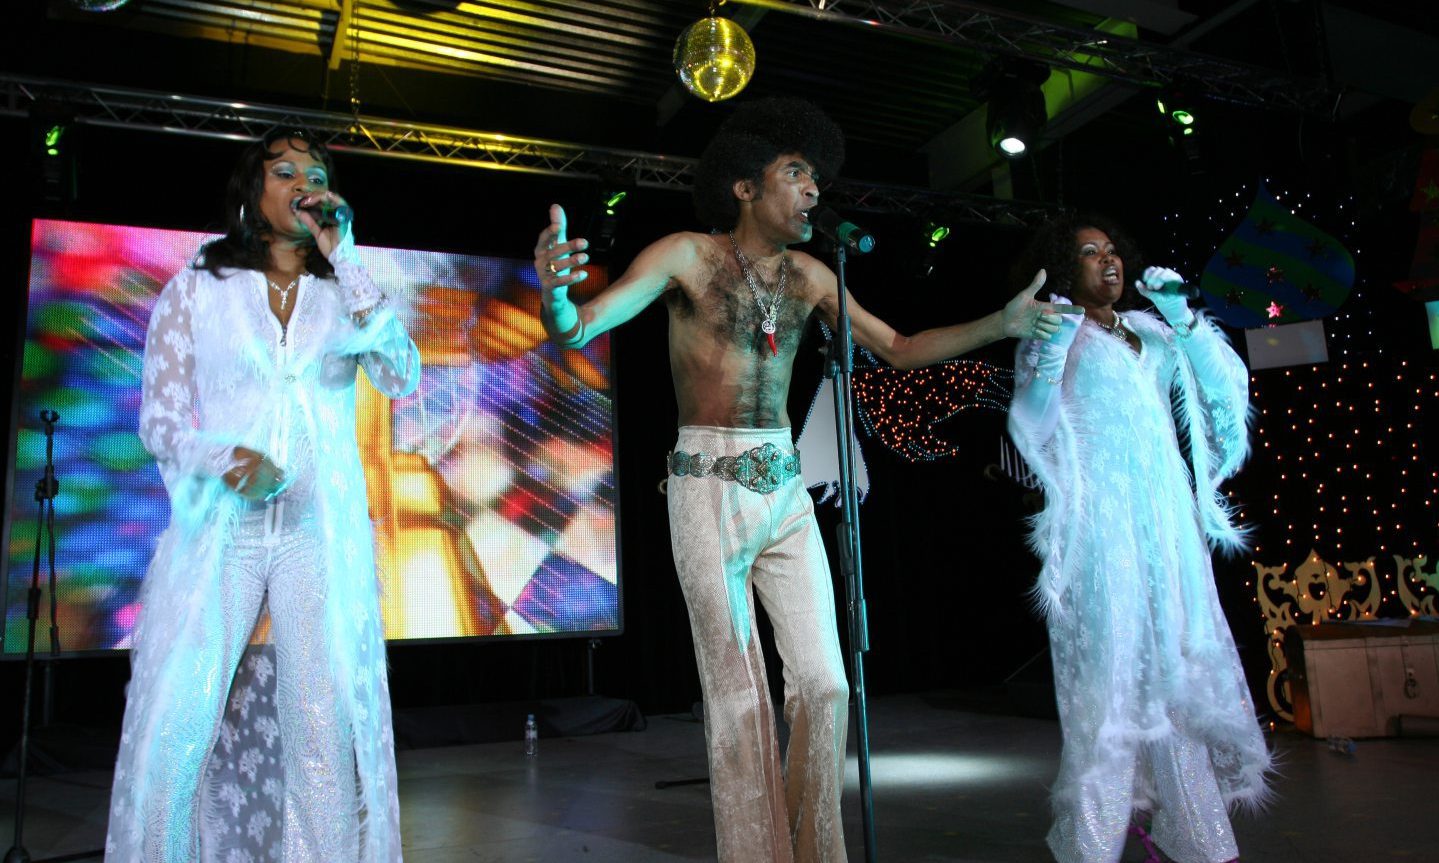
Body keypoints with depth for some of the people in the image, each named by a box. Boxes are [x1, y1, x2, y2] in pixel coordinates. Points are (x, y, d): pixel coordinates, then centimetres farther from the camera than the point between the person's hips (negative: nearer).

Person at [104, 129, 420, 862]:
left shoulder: (345, 293, 12)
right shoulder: (195, 289, 10)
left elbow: (403, 378, -6)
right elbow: (159, 420, 6)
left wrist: (344, 260, -6)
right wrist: (225, 460, -15)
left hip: (322, 530, 1)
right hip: (217, 526, 0)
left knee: (328, 730, -8)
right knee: (171, 732, -6)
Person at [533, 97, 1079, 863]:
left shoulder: (810, 276, 8)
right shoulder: (687, 255, -6)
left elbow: (897, 350, 14)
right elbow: (575, 329, -15)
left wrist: (1003, 324, 5)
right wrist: (556, 294, -38)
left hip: (786, 490, 5)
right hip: (708, 490, -5)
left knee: (824, 684, 4)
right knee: (738, 695, 1)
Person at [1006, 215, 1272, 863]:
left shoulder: (1149, 330, 19)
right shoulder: (1052, 335, 5)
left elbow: (1230, 387, 12)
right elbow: (1031, 430, -6)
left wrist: (1183, 318, 2)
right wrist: (1052, 352, -18)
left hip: (1170, 516, 6)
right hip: (1099, 521, -5)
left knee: (1181, 663, 7)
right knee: (1108, 670, -8)